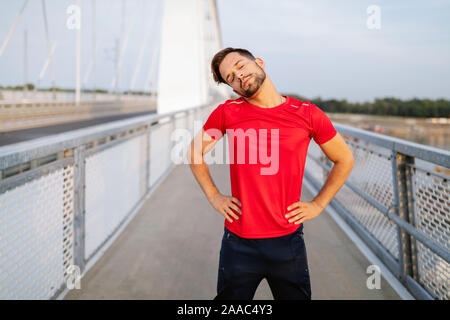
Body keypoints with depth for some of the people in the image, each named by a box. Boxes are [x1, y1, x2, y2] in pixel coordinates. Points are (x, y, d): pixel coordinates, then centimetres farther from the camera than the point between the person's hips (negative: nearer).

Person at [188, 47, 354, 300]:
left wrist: (318, 205, 3)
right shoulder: (227, 112, -3)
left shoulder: (308, 114, -4)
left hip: (288, 240, 0)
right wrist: (214, 197, 4)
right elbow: (195, 152, 12)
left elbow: (345, 160, 9)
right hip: (239, 243, 0)